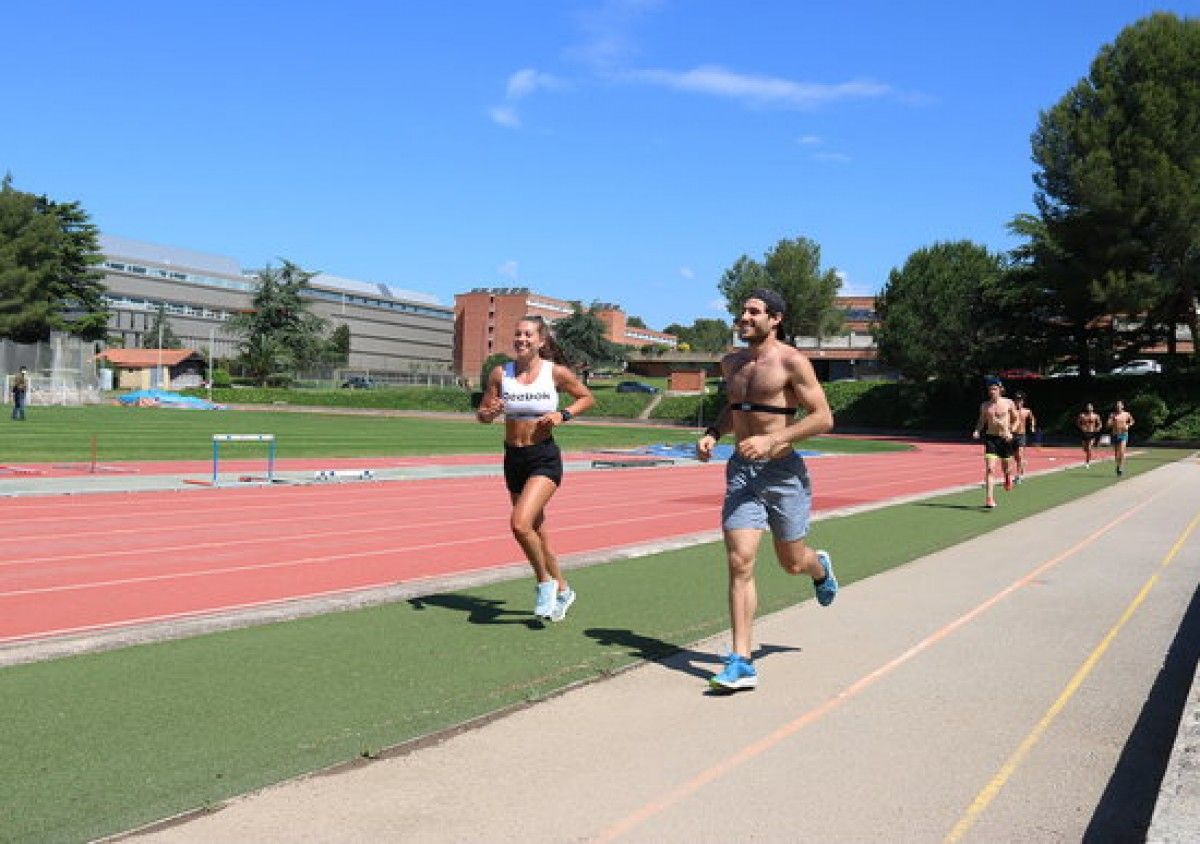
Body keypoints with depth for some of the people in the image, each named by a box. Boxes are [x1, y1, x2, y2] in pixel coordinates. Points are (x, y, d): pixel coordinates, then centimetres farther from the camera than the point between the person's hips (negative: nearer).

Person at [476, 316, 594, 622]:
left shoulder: (556, 372, -7)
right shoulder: (500, 374, 0)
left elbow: (586, 397, 7)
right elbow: (481, 415, 6)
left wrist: (563, 415, -10)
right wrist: (490, 412, -17)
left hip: (545, 459, -5)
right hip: (513, 459, 5)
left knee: (520, 523, -22)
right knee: (536, 532, 15)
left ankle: (545, 583, 3)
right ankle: (562, 590, 35)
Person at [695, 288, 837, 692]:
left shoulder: (791, 361, -11)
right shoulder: (731, 363, 8)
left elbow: (823, 417, -14)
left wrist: (772, 440, -24)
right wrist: (712, 433, 6)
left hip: (783, 472, -4)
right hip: (741, 471, 4)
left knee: (792, 563, 13)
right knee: (739, 563, -8)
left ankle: (821, 568, 52)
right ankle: (742, 662, -5)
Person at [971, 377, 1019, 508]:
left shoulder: (1008, 403, -2)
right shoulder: (984, 406, 3)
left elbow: (1015, 420, 8)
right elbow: (981, 421, 15)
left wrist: (1011, 432, -8)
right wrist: (977, 431, -5)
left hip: (1005, 439, 0)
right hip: (991, 438, 0)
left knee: (1006, 468, 14)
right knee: (989, 469, -13)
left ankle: (1008, 476, 53)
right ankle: (989, 499, -15)